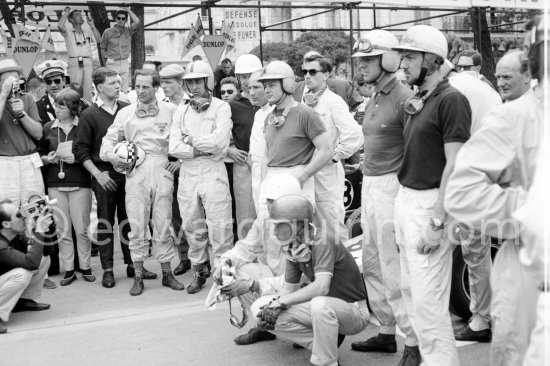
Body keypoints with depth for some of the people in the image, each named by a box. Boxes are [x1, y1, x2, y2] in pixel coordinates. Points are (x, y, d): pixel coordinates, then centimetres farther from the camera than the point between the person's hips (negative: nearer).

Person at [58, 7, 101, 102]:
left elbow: (99, 40, 3)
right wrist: (66, 13, 1)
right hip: (74, 63, -3)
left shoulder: (88, 32, 18)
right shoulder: (68, 32, 8)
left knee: (88, 89, 3)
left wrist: (92, 25, 2)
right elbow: (60, 26, -13)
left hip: (87, 63, 4)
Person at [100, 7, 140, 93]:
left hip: (125, 63, 2)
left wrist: (128, 10, -8)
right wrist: (107, 61, 7)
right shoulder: (108, 32, 1)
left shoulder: (128, 31, 3)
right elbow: (102, 48, 10)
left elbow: (137, 22, -17)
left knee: (124, 90, 3)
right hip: (112, 63, -2)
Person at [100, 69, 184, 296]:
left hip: (162, 169, -1)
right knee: (137, 224, 0)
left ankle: (167, 273, 13)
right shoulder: (126, 113, 12)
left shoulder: (170, 111, 8)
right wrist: (111, 156, -5)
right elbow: (109, 140, 14)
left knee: (163, 223, 2)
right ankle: (138, 276, 9)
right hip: (136, 172, 1)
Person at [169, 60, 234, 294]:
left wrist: (191, 139, -5)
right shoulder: (181, 111, 12)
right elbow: (174, 147, 1)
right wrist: (201, 150, -10)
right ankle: (199, 270, 24)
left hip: (213, 171, -4)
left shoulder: (221, 108, -1)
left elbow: (219, 142, -16)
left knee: (219, 226, -5)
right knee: (191, 225, 10)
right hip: (187, 172, 5)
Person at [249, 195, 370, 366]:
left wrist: (280, 301, -29)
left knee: (320, 304, -42)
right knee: (261, 308, -4)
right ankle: (322, 343, 2)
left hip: (354, 311, -8)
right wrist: (273, 307, -18)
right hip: (329, 307, 8)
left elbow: (321, 286, -35)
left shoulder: (323, 243, -24)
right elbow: (289, 288, 3)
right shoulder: (294, 248, 0)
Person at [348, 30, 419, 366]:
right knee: (372, 267, 15)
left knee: (393, 271, -5)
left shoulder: (404, 98, -13)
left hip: (391, 187, -9)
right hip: (369, 185, 9)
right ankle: (387, 333, 28)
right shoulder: (373, 98, 13)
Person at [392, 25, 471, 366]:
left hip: (430, 204, -9)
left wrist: (436, 221, -20)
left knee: (428, 298, -6)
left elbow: (454, 165, -17)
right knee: (410, 290, 16)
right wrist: (402, 203, 9)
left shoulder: (451, 100, -13)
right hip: (405, 198, 9)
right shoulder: (418, 101, 12)